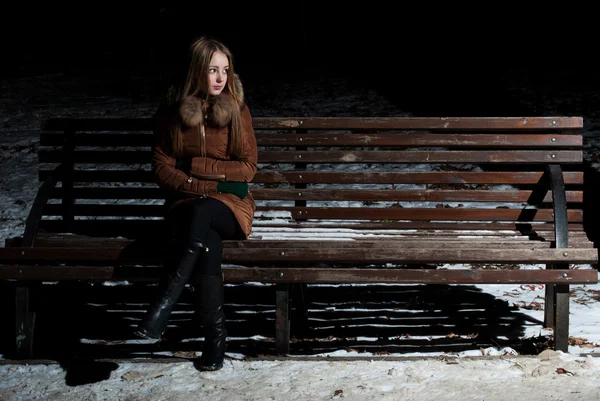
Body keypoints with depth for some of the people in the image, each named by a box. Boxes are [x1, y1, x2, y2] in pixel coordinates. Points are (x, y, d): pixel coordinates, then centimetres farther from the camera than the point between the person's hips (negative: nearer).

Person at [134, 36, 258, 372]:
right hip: (186, 202, 0)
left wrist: (194, 165, -8)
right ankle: (216, 333, -28)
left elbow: (248, 167, -1)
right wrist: (203, 184, -14)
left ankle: (164, 303, -37)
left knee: (203, 212, -37)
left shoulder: (236, 110, 2)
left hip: (230, 203, 0)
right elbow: (162, 168, 1)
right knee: (208, 241, -34)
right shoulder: (172, 110, 3)